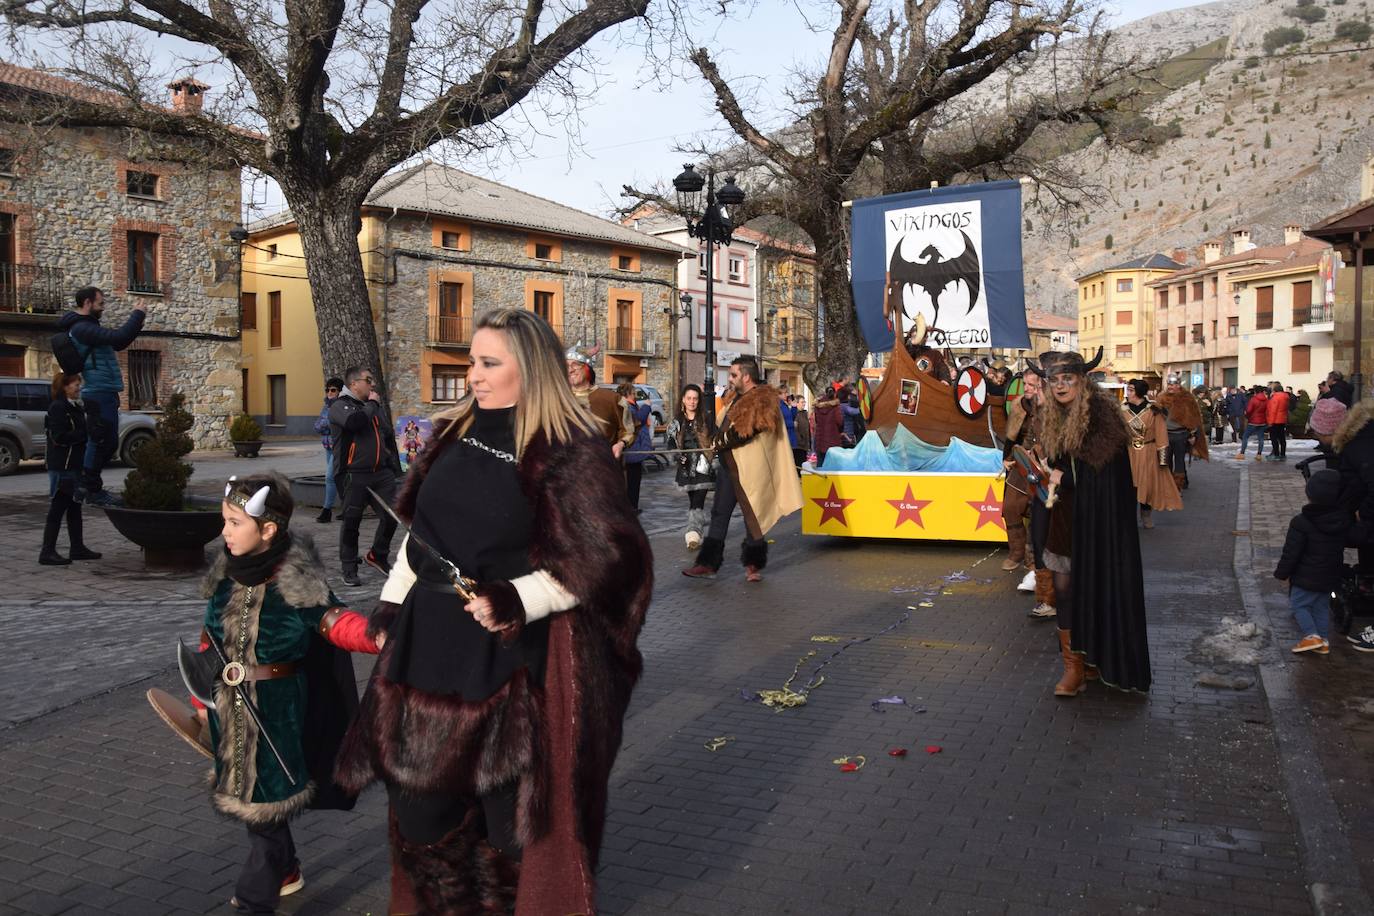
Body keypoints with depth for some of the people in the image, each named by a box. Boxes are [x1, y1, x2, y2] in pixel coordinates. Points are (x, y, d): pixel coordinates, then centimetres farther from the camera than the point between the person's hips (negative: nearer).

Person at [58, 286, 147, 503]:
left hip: (104, 393, 10)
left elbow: (118, 343, 22)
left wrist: (137, 322, 9)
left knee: (109, 443, 15)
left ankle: (87, 486, 23)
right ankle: (91, 490, 5)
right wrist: (138, 314, -14)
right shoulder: (82, 328, -15)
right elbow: (118, 338, -26)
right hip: (100, 393, -10)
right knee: (100, 443, -4)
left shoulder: (87, 327, 19)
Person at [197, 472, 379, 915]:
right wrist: (203, 697, 15)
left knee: (264, 801, 2)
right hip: (229, 706, 7)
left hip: (274, 708, -7)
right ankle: (285, 872, 41)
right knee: (246, 791, 20)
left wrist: (374, 634, -46)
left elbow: (335, 622, -25)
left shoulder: (295, 579, -17)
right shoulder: (227, 575, 1)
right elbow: (210, 640, 11)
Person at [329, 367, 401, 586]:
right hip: (354, 475, -6)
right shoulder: (339, 407, -2)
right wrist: (371, 404, -9)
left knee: (391, 516, -1)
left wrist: (394, 465, 17)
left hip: (382, 473, 6)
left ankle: (377, 556, 21)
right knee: (351, 522, 1)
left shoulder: (376, 407, 19)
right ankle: (349, 569, 13)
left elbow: (389, 436, 24)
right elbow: (354, 422, -25)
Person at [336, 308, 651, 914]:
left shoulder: (571, 453, -13)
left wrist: (516, 601, -24)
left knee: (512, 806, 7)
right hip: (430, 640, 7)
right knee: (420, 794, 18)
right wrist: (392, 604, 14)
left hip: (510, 655, -6)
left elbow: (602, 560, -16)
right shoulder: (456, 432, 7)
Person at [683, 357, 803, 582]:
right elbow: (723, 424, 25)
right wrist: (719, 442, 7)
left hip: (749, 469, -9)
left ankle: (753, 564, 17)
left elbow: (745, 431, -22)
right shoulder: (737, 398, 15)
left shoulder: (762, 400, -14)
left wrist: (721, 442, -10)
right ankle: (708, 564, 13)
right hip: (729, 465, 9)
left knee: (751, 516, 3)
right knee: (719, 514, 8)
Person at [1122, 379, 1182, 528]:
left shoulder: (1153, 411, -6)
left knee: (1147, 486, 8)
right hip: (1128, 454, 1)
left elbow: (1161, 434, -5)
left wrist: (1163, 457, -8)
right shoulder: (1123, 410, -2)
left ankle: (1147, 519, 23)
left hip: (1148, 455, -1)